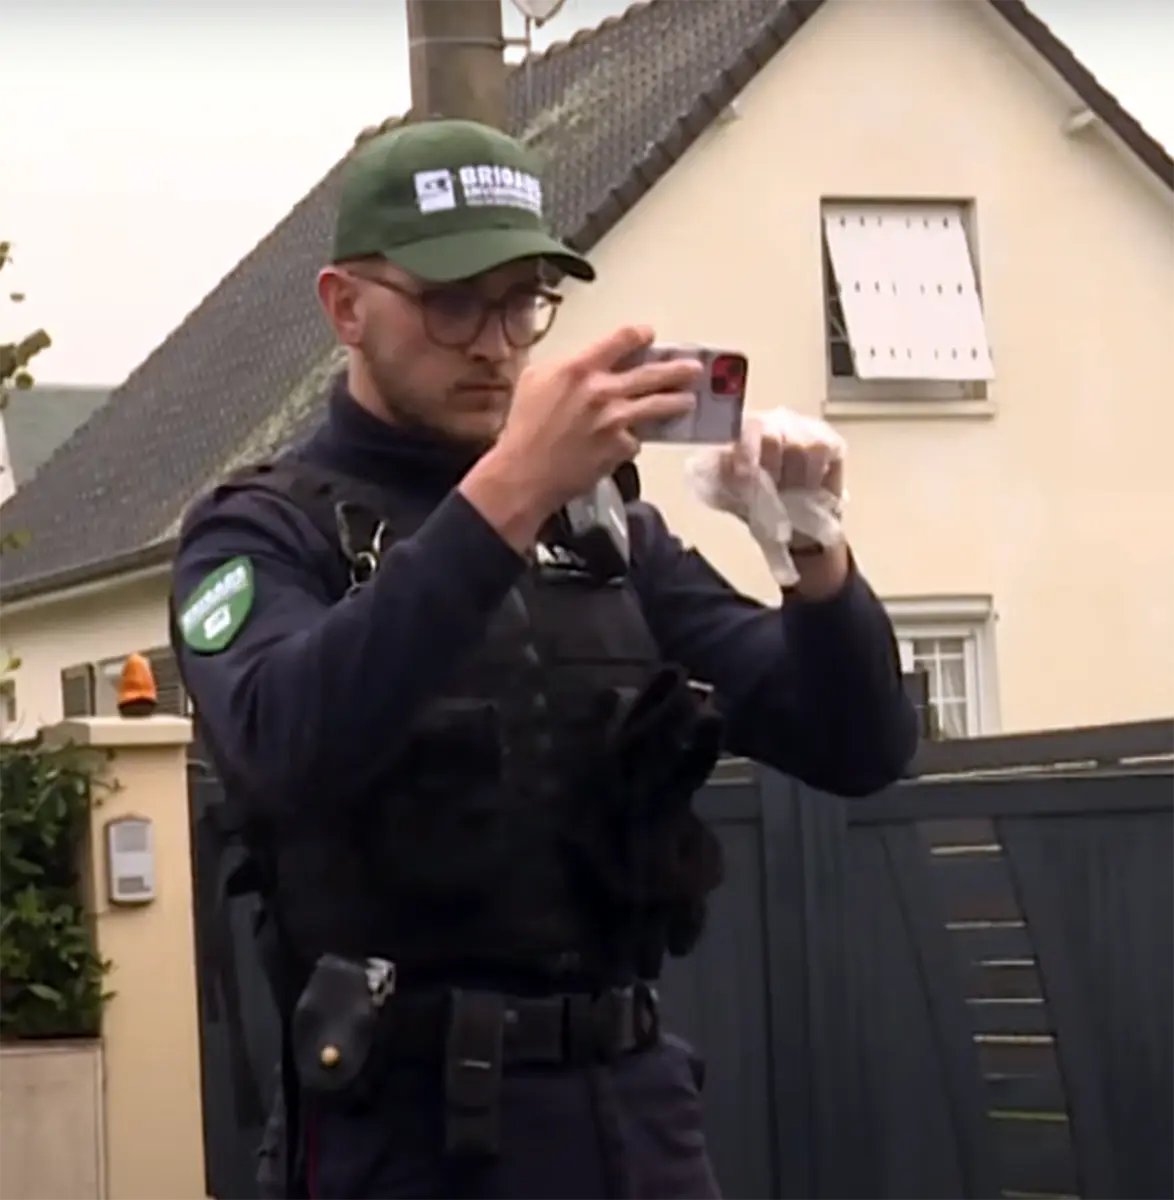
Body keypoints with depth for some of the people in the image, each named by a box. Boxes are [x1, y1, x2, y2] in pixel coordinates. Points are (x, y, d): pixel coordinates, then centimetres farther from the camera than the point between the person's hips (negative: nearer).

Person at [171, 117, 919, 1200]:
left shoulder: (606, 527, 12)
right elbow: (286, 750, -24)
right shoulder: (265, 531, -2)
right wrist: (504, 495, -31)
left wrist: (817, 554, -14)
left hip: (640, 1104, 4)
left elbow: (858, 750, 5)